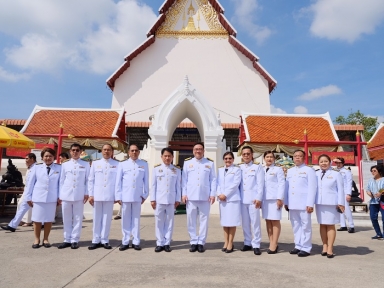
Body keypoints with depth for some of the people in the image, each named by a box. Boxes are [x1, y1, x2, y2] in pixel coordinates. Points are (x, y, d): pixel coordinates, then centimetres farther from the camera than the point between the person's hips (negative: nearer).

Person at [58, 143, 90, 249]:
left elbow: (88, 180, 5)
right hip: (66, 195, 2)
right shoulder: (65, 165, 9)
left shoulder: (85, 165, 6)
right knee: (66, 219, 7)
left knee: (77, 219, 2)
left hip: (79, 196, -1)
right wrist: (60, 195, 6)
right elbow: (61, 180, 10)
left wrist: (86, 193, -3)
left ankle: (74, 240, 11)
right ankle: (67, 240, 18)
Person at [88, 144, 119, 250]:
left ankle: (105, 241, 13)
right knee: (97, 219, 7)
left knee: (107, 218, 3)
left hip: (110, 196, -1)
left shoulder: (117, 164, 4)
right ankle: (96, 240, 16)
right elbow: (90, 180, 8)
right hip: (97, 196, 1)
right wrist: (90, 195, 1)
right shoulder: (95, 163, 9)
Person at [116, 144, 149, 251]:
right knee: (126, 219, 7)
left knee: (136, 219, 6)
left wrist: (145, 195, 2)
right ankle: (125, 242, 15)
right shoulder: (123, 164, 5)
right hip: (125, 196, 0)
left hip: (138, 196, 0)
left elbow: (146, 181, 6)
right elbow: (118, 181, 4)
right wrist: (118, 196, -1)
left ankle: (136, 242, 14)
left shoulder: (144, 164, 5)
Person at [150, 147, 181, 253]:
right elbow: (153, 185, 4)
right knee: (159, 222, 3)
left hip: (171, 200, 1)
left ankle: (167, 243, 15)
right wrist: (152, 199, -1)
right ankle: (160, 243, 13)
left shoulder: (177, 170, 7)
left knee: (169, 222, 5)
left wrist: (178, 199, 1)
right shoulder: (156, 169, 4)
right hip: (159, 200, 0)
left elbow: (178, 186, 6)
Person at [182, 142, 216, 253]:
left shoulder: (210, 163, 8)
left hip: (205, 197, 0)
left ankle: (201, 242, 15)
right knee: (191, 220, 5)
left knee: (204, 220, 4)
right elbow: (184, 179, 7)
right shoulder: (187, 163, 9)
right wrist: (184, 194, 0)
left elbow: (213, 180, 5)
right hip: (191, 196, 1)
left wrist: (213, 194, -2)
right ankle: (193, 242, 16)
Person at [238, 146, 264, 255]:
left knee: (255, 222, -2)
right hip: (242, 199, 4)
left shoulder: (257, 167, 2)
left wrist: (258, 198, -11)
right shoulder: (239, 167, 12)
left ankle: (256, 245, 6)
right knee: (245, 223, 9)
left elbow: (260, 184, -4)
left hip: (253, 199, -3)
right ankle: (247, 243, 20)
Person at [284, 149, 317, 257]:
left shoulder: (309, 170, -2)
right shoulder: (289, 171, 15)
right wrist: (286, 202, 13)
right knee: (296, 226, 11)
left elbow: (312, 188, -7)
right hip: (292, 204, 6)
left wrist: (310, 204, -13)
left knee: (305, 226, 1)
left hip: (304, 203, -5)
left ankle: (306, 248, 9)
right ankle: (298, 246, 20)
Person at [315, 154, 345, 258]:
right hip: (319, 203, 4)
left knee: (330, 225, -1)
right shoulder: (315, 174, 9)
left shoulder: (336, 174, 0)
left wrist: (340, 203, -7)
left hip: (331, 203, -3)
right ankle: (324, 246, 17)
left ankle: (330, 249, 4)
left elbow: (340, 189, -2)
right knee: (322, 225, 8)